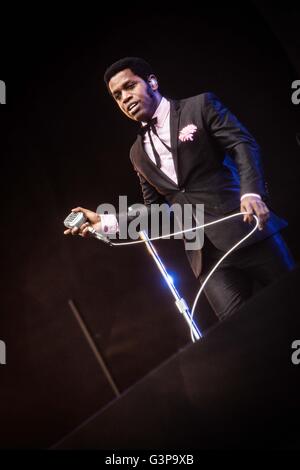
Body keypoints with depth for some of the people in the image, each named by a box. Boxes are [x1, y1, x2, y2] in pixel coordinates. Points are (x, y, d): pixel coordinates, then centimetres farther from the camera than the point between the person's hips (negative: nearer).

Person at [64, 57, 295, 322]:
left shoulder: (200, 106, 6)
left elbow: (243, 144, -5)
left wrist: (252, 192, -23)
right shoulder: (138, 153, 19)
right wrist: (106, 222, 8)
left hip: (246, 230, -3)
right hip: (206, 254, 3)